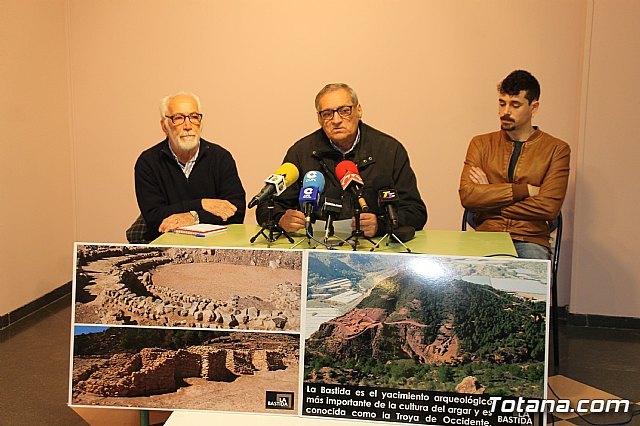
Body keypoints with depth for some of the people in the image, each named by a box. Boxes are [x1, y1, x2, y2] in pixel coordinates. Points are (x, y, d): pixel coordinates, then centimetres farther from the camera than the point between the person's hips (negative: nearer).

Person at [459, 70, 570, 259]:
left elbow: (548, 208, -7)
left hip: (530, 241, -1)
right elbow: (467, 195, -4)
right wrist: (524, 190, -7)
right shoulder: (481, 144, 12)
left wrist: (490, 201, -4)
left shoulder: (556, 149, 6)